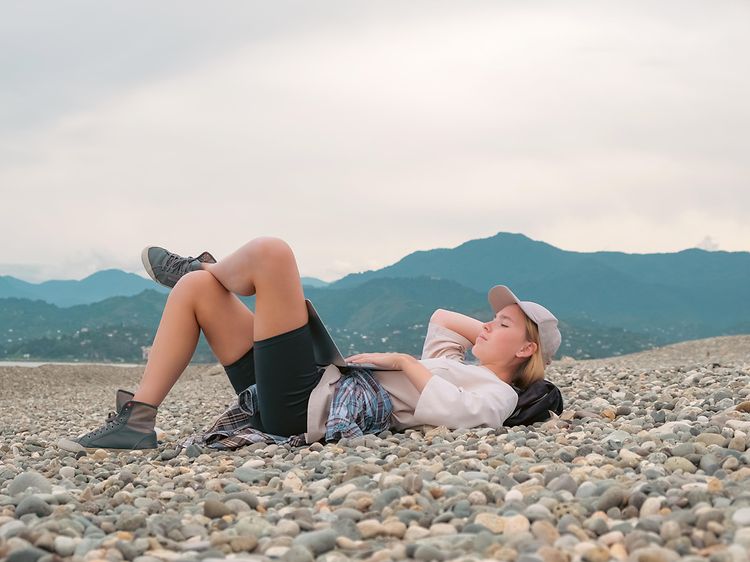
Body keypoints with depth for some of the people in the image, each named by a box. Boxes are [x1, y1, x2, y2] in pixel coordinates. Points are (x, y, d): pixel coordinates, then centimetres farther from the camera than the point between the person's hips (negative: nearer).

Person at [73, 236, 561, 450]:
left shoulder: (497, 394, -4)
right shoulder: (460, 371, 22)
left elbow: (449, 410, -26)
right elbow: (440, 318, 40)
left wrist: (405, 360, -13)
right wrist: (490, 333, 25)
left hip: (303, 408, -9)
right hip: (293, 400, 9)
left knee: (270, 251, -14)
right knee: (194, 289, 9)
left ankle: (201, 269, 22)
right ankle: (138, 419, 5)